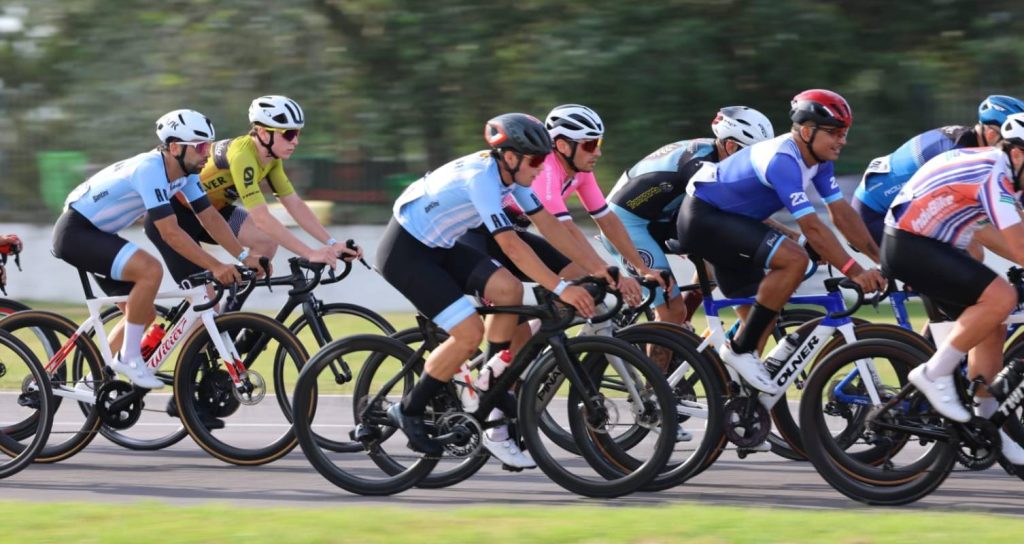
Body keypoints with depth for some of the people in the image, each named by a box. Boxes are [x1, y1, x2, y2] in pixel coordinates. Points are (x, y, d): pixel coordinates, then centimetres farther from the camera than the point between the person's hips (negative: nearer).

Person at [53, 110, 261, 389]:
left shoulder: (185, 172, -1)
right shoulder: (150, 169, -28)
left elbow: (210, 217, 1)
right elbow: (170, 232, -33)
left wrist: (244, 257, -11)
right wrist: (215, 267, -36)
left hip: (99, 235, 10)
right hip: (75, 232, -10)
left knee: (144, 315, 8)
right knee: (150, 270, -28)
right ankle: (128, 358, -16)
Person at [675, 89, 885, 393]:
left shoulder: (818, 160, 1)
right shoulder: (782, 160, -28)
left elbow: (841, 213, 1)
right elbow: (811, 227, -34)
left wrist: (881, 259, -6)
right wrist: (854, 272, -36)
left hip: (730, 220, 11)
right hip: (702, 217, -11)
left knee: (760, 320, 10)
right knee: (794, 259, -26)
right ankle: (740, 349, -17)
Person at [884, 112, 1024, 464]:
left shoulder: (995, 170, 10)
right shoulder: (993, 176, -21)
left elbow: (985, 235, 22)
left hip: (930, 246, 11)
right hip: (909, 246, -11)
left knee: (991, 330, 9)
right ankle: (934, 373, -13)